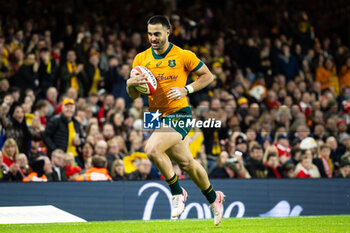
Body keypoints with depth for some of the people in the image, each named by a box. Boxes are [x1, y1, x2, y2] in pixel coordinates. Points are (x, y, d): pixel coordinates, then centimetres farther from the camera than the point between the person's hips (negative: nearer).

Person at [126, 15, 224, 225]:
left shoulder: (183, 56, -6)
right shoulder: (141, 59, 6)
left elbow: (208, 76, 3)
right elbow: (134, 95, 10)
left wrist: (186, 90, -11)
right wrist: (131, 84, -13)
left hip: (179, 115, -5)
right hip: (157, 116, 5)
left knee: (153, 148, -27)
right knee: (186, 163, 12)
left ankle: (177, 193, -8)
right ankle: (213, 198, 35)